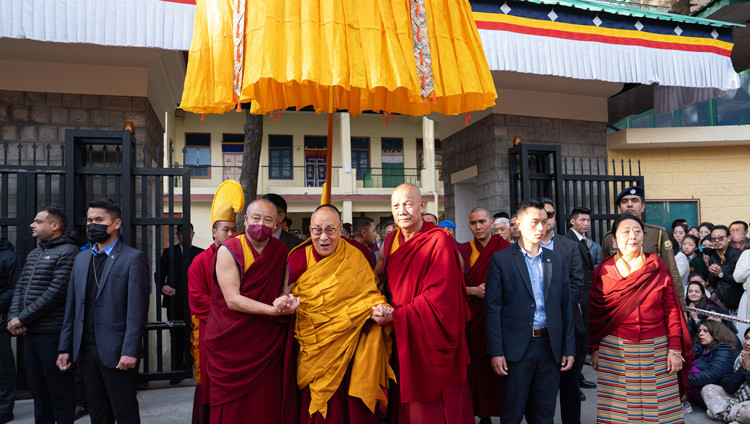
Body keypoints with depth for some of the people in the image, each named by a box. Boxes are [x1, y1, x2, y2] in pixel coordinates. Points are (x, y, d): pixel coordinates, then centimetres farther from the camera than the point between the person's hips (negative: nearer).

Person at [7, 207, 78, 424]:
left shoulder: (67, 252, -11)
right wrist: (13, 317, -1)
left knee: (60, 391, 2)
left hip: (52, 333, -8)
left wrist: (22, 318, -13)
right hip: (30, 333, 8)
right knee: (38, 389, 17)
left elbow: (56, 292, -17)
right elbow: (20, 288, 15)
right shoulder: (34, 254, 17)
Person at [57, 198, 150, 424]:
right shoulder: (81, 259, 14)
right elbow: (72, 308, 15)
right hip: (87, 350, 6)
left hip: (116, 352, -6)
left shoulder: (133, 258, -8)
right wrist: (65, 348, 10)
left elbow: (137, 310, -13)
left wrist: (130, 351, -18)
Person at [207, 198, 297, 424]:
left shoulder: (281, 252, 5)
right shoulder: (228, 250, -7)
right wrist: (273, 310, -24)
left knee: (268, 406, 3)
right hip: (232, 345, -2)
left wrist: (287, 302, -15)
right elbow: (232, 300, -14)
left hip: (268, 344, 3)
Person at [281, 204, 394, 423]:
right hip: (312, 351, 1)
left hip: (349, 351, -1)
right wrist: (283, 303, -18)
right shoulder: (299, 257, 0)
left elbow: (370, 293, -1)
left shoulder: (355, 258, -1)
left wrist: (378, 309, -21)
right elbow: (284, 293, 3)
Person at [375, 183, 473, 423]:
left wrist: (397, 315, -21)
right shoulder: (389, 243, 8)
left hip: (430, 341, -5)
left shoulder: (439, 241, -12)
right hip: (401, 341, 5)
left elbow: (439, 295, -19)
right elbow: (380, 282, 16)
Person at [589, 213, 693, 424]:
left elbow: (672, 309, 2)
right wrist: (594, 349, 6)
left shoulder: (658, 267, 3)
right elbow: (594, 313, 6)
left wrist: (675, 349, -2)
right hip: (614, 350, 0)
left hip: (656, 350, 1)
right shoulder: (603, 271, 1)